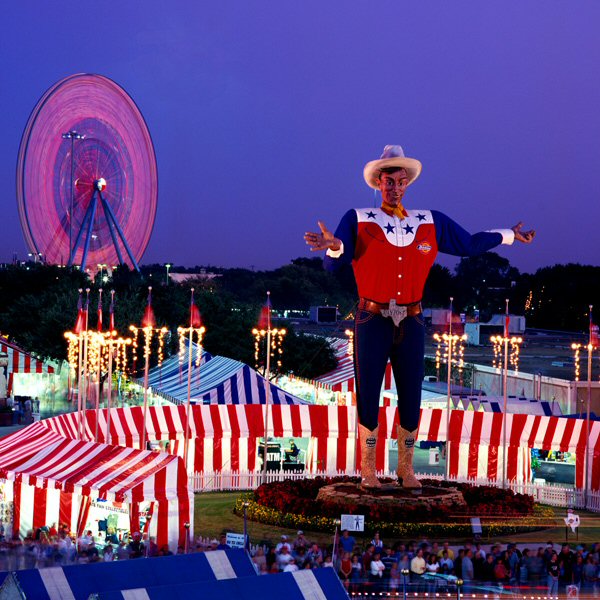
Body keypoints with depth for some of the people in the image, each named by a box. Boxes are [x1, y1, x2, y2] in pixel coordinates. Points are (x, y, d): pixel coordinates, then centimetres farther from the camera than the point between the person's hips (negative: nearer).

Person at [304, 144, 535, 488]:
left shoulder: (431, 223, 9)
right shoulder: (359, 220, 0)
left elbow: (469, 244, 19)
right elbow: (334, 264, -10)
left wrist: (509, 235, 19)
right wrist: (333, 246, -32)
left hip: (411, 323, 3)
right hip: (372, 322, -2)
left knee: (411, 399, 3)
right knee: (368, 397, -1)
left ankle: (406, 469, 18)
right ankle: (369, 470, 11)